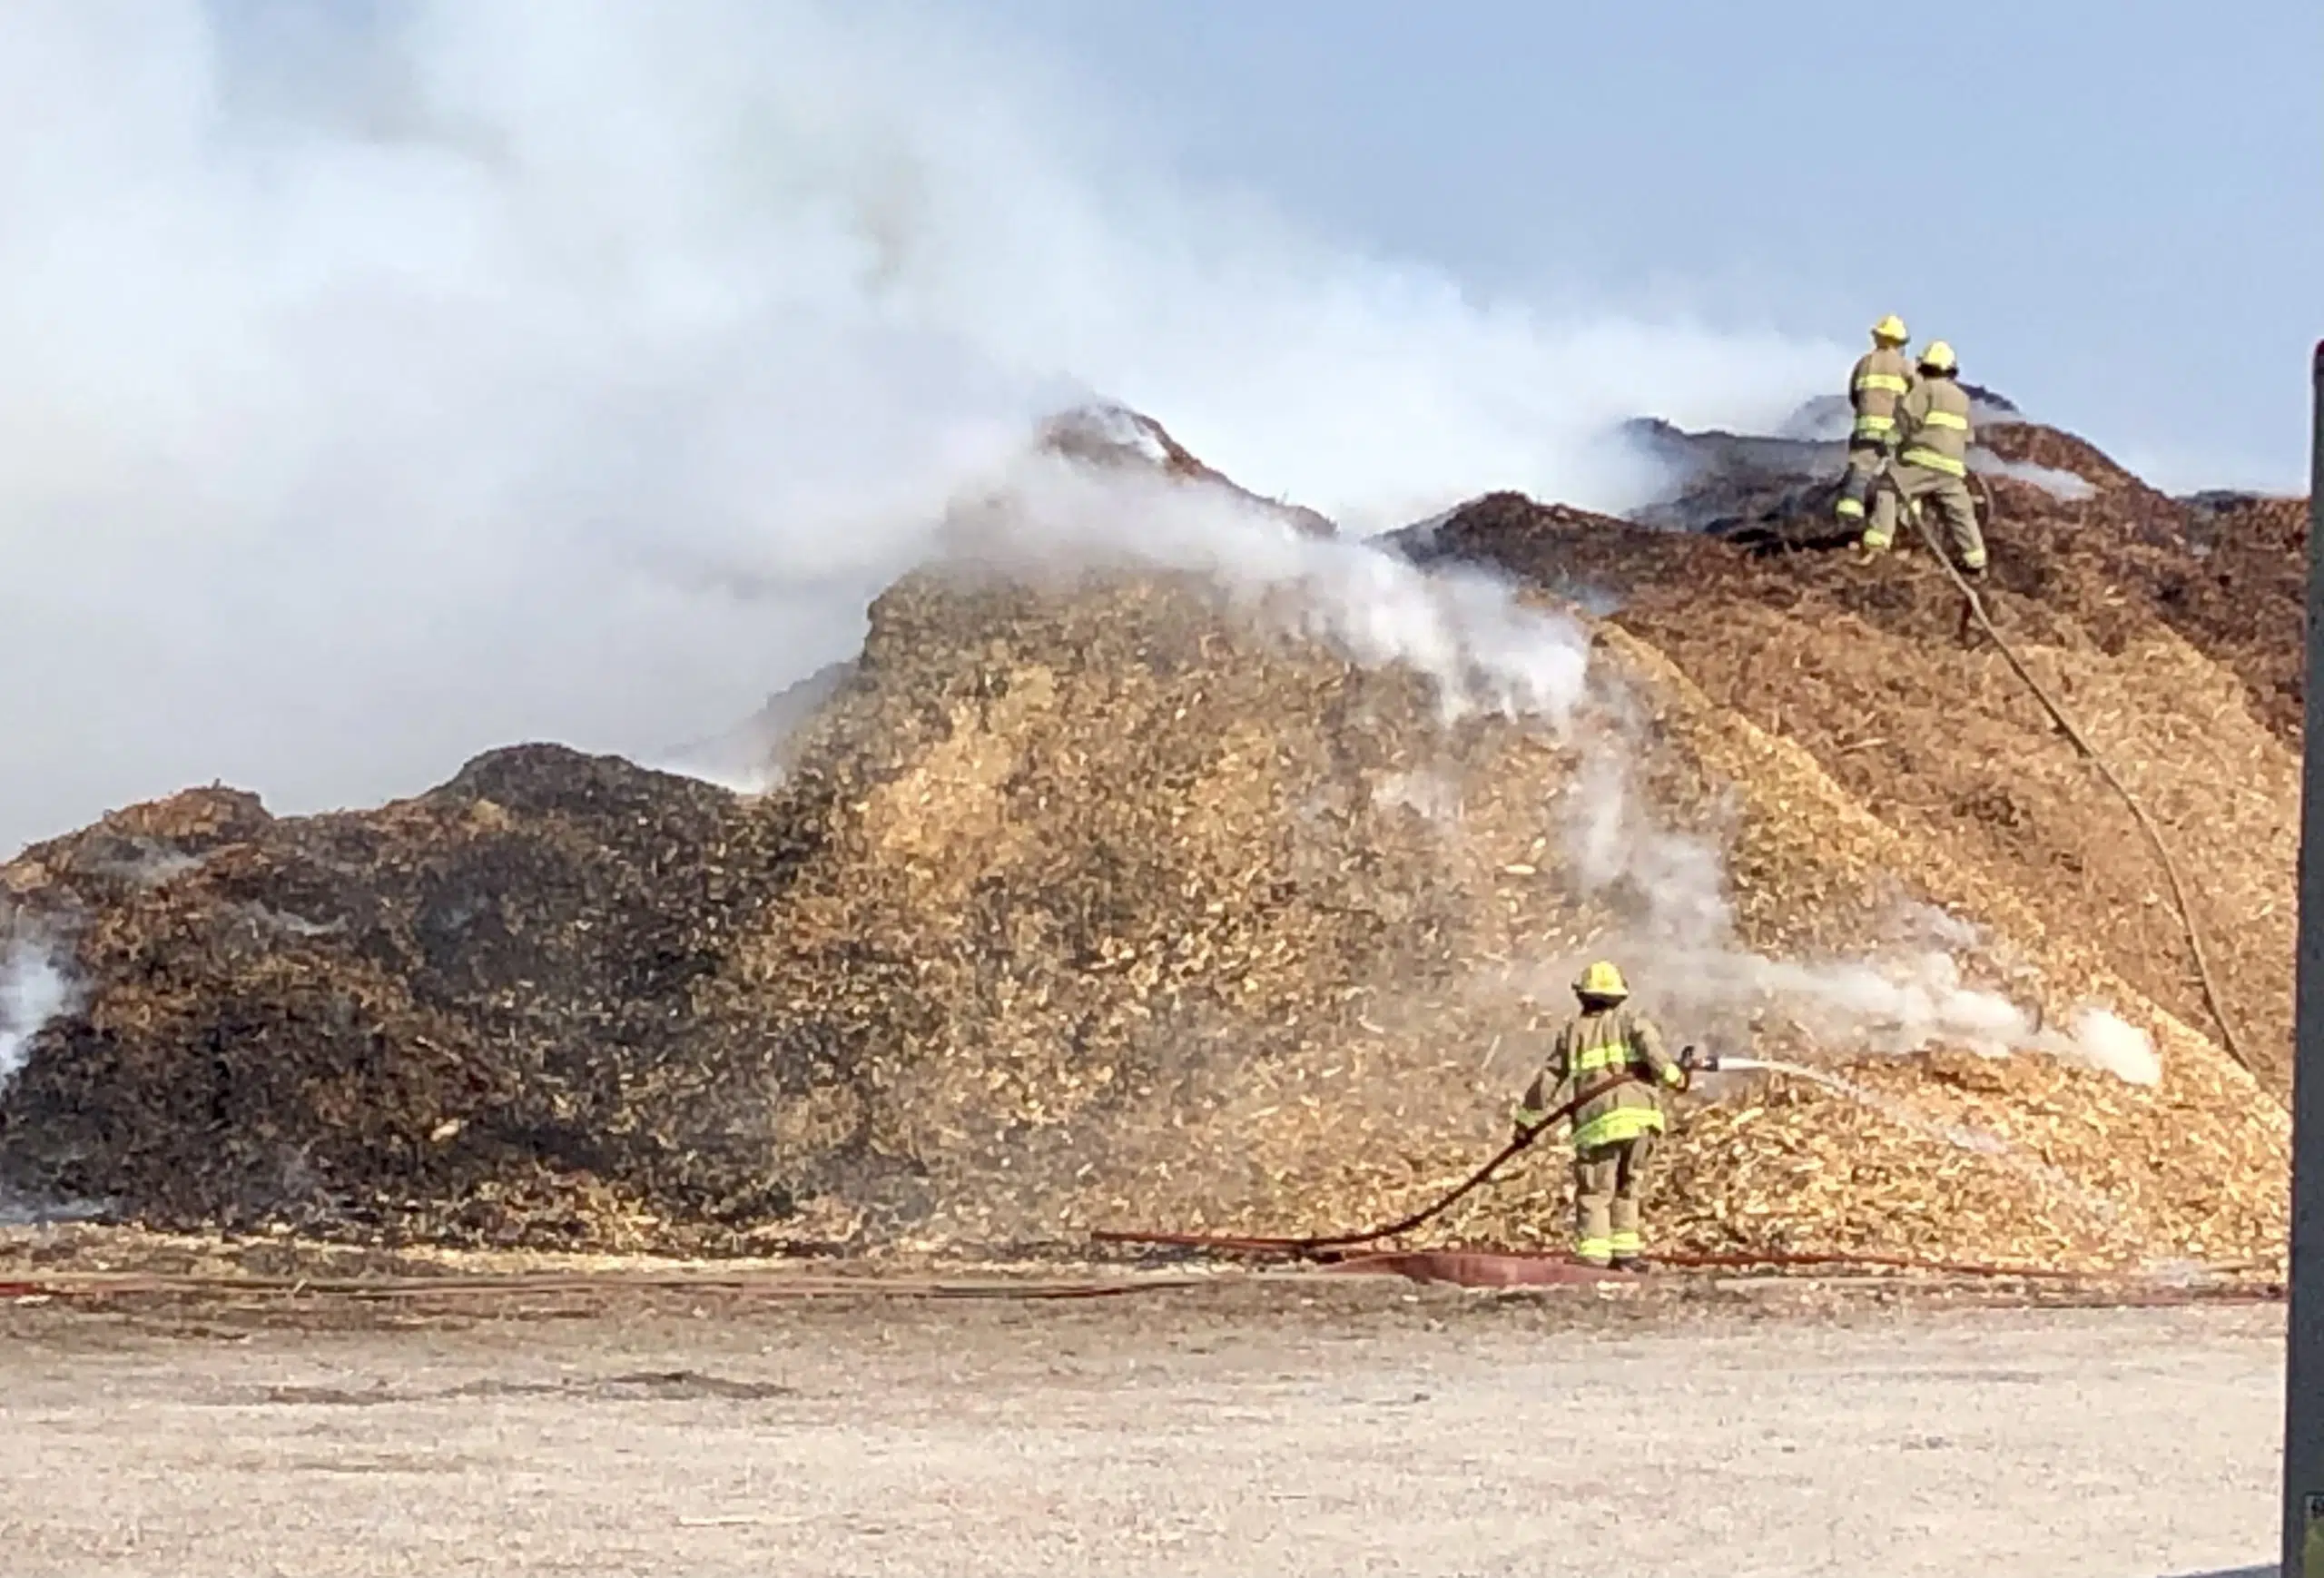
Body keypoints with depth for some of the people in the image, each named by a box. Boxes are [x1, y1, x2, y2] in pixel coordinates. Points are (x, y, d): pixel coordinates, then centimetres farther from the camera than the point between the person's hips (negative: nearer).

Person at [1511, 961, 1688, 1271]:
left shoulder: (1572, 1032, 15)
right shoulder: (1629, 1020, 12)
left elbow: (1548, 1079, 16)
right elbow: (1648, 1041, -12)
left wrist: (1527, 1118, 24)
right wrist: (1671, 1074, -12)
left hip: (1596, 1123, -1)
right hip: (1639, 1118, 1)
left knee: (1594, 1195, 3)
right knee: (1627, 1191, 15)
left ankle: (1594, 1261, -6)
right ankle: (1625, 1256, 14)